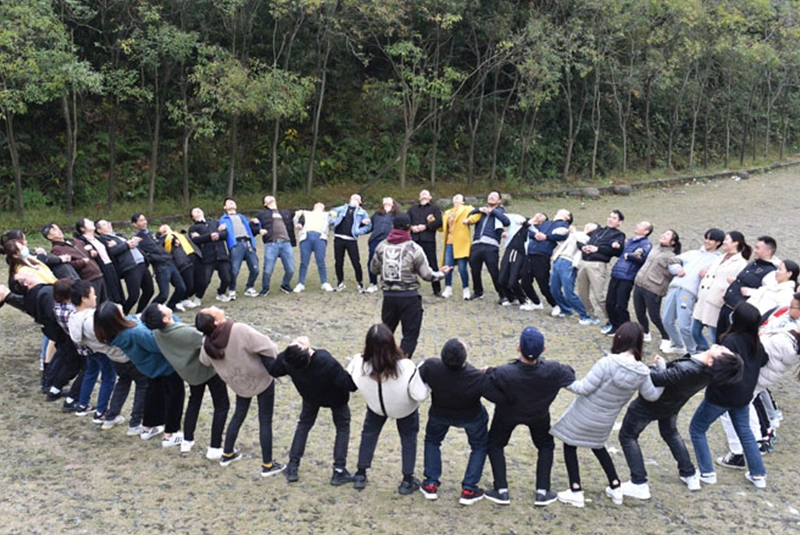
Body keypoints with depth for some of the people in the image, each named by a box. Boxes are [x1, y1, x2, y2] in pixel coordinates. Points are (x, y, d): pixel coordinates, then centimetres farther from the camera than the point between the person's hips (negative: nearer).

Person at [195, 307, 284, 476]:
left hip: (239, 383, 5)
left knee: (239, 415, 27)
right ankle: (267, 465, 15)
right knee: (265, 421, 7)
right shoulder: (239, 330, -34)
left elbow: (205, 361, 6)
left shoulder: (208, 343, -15)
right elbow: (267, 347, -30)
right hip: (262, 379, -5)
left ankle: (227, 454, 39)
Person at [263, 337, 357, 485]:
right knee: (343, 428, 17)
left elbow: (273, 369, -7)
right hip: (336, 399, -3)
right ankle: (339, 472, 12)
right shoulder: (327, 363, -43)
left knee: (303, 425, 25)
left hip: (311, 396, 3)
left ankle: (292, 468, 23)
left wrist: (264, 355, 10)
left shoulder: (286, 360, -32)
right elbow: (349, 384, -36)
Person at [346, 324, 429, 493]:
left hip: (376, 405, 2)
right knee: (408, 438, 25)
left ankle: (361, 475, 37)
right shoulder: (406, 368, -43)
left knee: (369, 434, 28)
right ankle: (407, 481, 32)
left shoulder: (359, 364, -35)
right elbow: (420, 395, -30)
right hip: (404, 408, -1)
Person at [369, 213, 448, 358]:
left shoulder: (381, 246, 0)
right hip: (409, 297, -4)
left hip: (389, 296, 4)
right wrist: (442, 273, 11)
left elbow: (374, 269, 10)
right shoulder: (414, 248, -12)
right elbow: (427, 275, -8)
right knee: (410, 335, 6)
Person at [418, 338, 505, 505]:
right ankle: (468, 490, 21)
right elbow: (500, 397, -31)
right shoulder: (478, 378, -40)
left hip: (440, 414, 2)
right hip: (472, 417, -2)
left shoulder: (430, 367, -37)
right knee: (480, 446, 24)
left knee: (432, 441, 30)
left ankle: (431, 485, 28)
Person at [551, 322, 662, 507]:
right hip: (605, 422, 5)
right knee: (597, 446, 31)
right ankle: (615, 488, 30)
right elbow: (652, 395, 3)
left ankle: (576, 492, 15)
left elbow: (583, 389, -24)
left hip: (584, 416, -5)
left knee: (570, 445, 16)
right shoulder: (642, 372, -14)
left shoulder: (607, 363, -29)